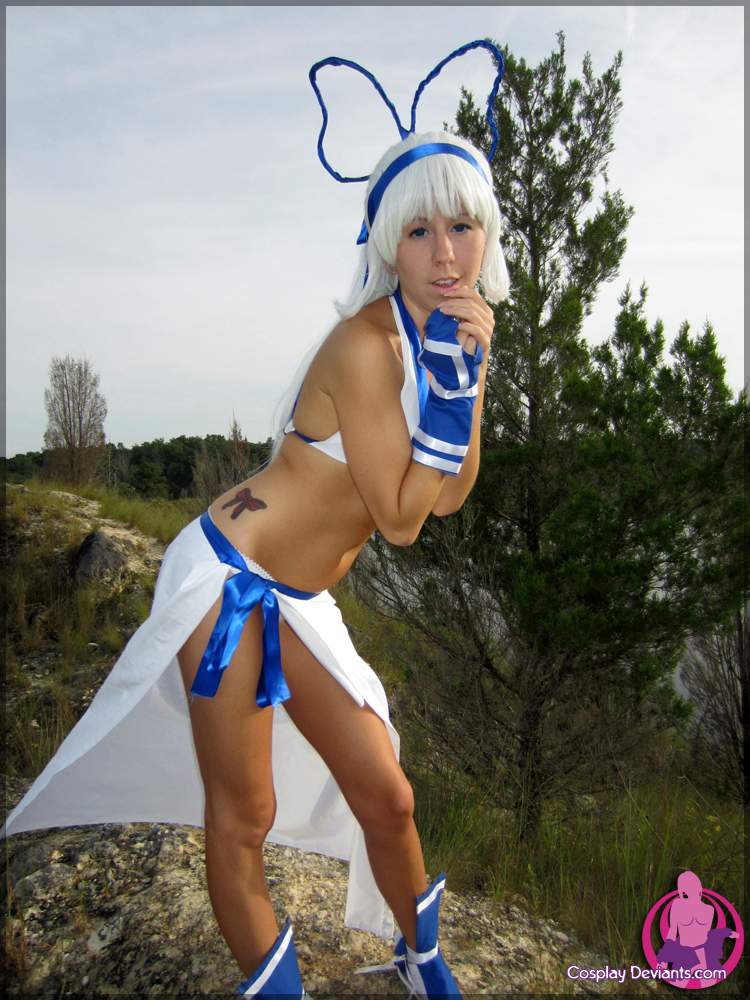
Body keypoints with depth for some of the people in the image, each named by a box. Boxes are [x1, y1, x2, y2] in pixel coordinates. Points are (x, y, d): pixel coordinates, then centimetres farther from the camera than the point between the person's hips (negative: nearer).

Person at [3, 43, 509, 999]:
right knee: (242, 815, 5)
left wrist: (470, 370, -10)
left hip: (298, 601, 8)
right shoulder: (366, 343, -22)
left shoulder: (451, 333, 4)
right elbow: (400, 519, -18)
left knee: (386, 797, 14)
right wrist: (455, 375, -21)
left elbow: (449, 497, -1)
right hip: (231, 578, -7)